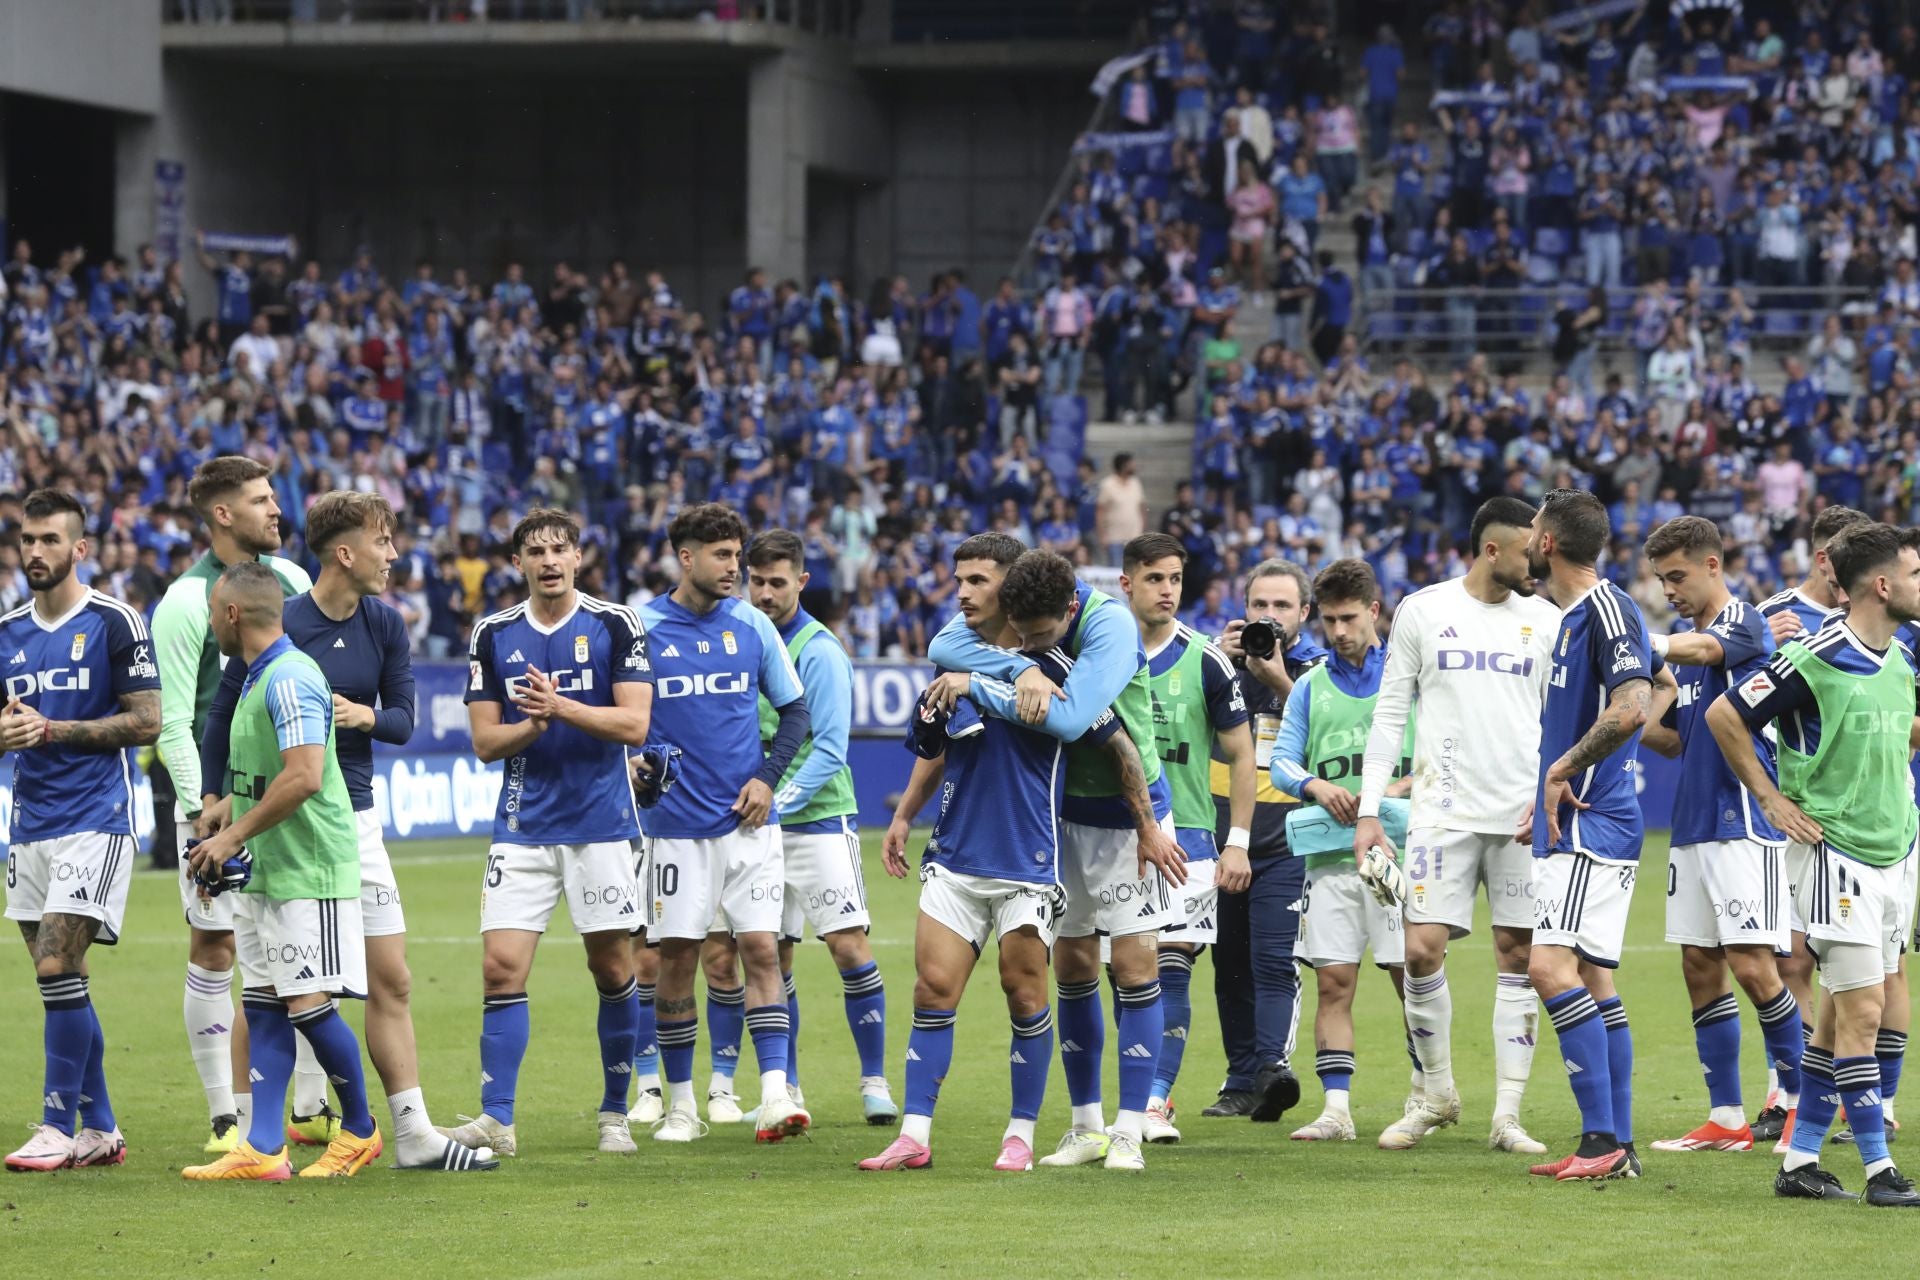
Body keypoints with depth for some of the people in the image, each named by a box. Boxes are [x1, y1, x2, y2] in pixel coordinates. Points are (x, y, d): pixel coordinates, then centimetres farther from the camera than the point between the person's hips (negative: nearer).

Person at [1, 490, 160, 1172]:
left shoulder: (115, 623, -5)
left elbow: (146, 722, -9)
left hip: (96, 821, -6)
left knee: (58, 968, -14)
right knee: (58, 979, 7)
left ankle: (59, 1128, -10)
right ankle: (99, 1129, 14)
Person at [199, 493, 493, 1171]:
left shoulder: (384, 624, 4)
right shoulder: (278, 625, -12)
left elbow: (404, 720, 8)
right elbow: (223, 711, -3)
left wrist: (367, 716, -13)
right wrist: (213, 795, -6)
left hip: (355, 816, 6)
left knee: (391, 981, 5)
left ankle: (414, 1135, 9)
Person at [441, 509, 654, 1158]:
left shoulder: (616, 624, -2)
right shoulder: (493, 635, 5)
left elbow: (635, 723, -9)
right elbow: (486, 741, 5)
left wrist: (561, 707, -20)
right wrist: (531, 726, -15)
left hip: (601, 826, -2)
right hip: (522, 829, 2)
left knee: (613, 970, 4)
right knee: (501, 967, -8)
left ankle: (614, 1113, 18)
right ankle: (497, 1121, -8)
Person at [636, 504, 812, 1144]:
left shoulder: (752, 625, 5)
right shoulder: (641, 628, -1)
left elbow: (794, 711, 12)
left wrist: (768, 777, -1)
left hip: (747, 821, 1)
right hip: (675, 822, -1)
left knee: (761, 950, -8)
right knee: (677, 959, 2)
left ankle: (775, 1095, -11)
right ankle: (680, 1103, 12)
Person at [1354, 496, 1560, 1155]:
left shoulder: (1546, 619, 7)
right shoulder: (1423, 611, 4)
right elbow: (1390, 713, 6)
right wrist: (1368, 811, 0)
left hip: (1524, 814, 1)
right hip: (1443, 807, -1)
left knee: (1518, 955, 0)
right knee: (1423, 950, -7)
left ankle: (1507, 1115, 5)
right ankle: (1438, 1095, 13)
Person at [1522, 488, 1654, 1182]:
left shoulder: (1607, 609, -14)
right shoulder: (1574, 614, 17)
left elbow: (1632, 708, -27)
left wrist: (1563, 770, -17)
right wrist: (1549, 790, 19)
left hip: (1592, 826, -11)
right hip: (1572, 828, 11)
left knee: (1553, 968, -18)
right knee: (1593, 982, 10)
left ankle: (1602, 1139, -20)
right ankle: (1617, 1147, 11)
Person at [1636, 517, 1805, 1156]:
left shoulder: (1743, 622, -8)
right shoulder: (1688, 638, 17)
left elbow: (1697, 649, -31)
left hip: (1744, 823, -9)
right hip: (1693, 827, 9)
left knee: (1752, 967, -9)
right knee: (1700, 969, 6)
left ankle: (1800, 1097, 6)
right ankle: (1726, 1120, 9)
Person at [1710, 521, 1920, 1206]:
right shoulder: (1814, 660, -15)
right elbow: (1723, 716, -8)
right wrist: (1772, 799, -5)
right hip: (1834, 854, -8)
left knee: (1842, 1014, 9)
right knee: (1861, 1012, -9)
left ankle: (1799, 1161, 16)